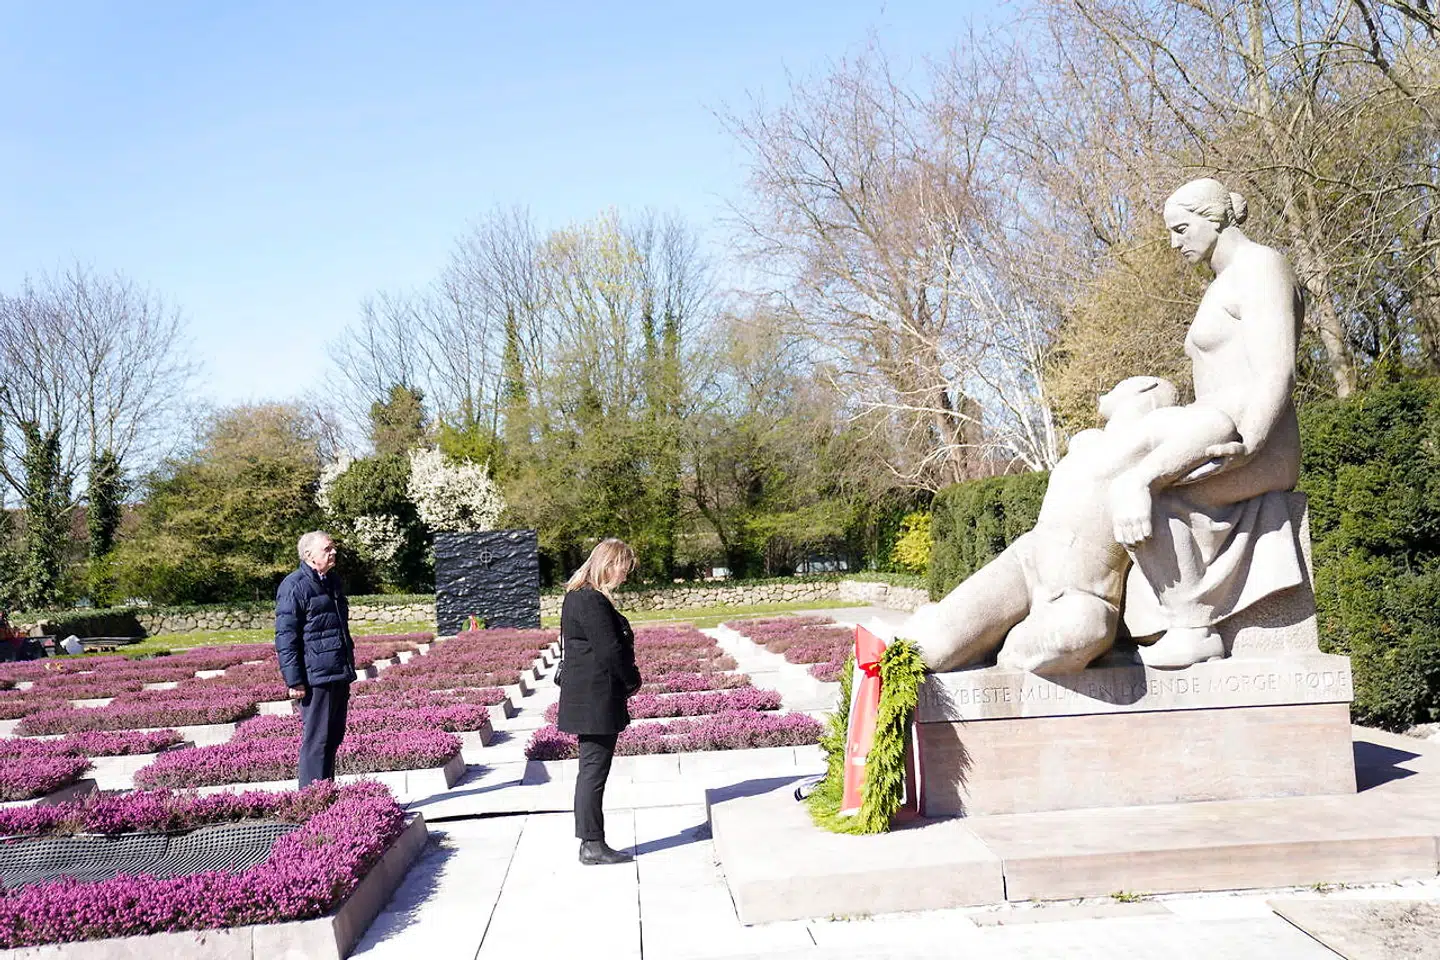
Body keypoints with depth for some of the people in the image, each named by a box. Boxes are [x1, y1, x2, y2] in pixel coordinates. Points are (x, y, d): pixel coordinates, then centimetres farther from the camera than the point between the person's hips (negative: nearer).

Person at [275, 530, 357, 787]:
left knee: (334, 737, 15)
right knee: (316, 740, -4)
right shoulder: (295, 586, -11)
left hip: (339, 675, 9)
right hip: (316, 677, -9)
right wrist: (294, 681, -17)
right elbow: (285, 638, -14)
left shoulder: (332, 581, 17)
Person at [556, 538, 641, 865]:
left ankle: (590, 842, 23)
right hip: (597, 699, -11)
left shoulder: (577, 596, 13)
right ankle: (592, 845, 7)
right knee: (594, 770, -2)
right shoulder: (591, 601, -20)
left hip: (586, 697, 11)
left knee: (591, 770, 15)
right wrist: (633, 681, -5)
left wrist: (628, 681, 12)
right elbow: (610, 650, -20)